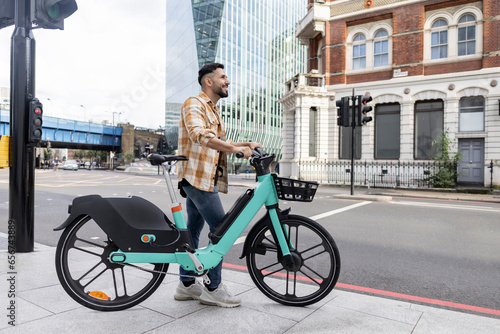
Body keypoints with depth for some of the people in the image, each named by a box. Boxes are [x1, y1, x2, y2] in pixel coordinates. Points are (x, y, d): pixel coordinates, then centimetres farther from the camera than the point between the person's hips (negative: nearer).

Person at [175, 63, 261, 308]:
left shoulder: (213, 110, 23)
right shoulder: (194, 104, -9)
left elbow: (217, 143, 26)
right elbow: (200, 136, -27)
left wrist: (246, 145, 12)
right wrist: (235, 148, -32)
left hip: (205, 178, 10)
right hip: (197, 177, -10)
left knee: (193, 230, 12)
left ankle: (187, 284, 22)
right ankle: (213, 288, 2)